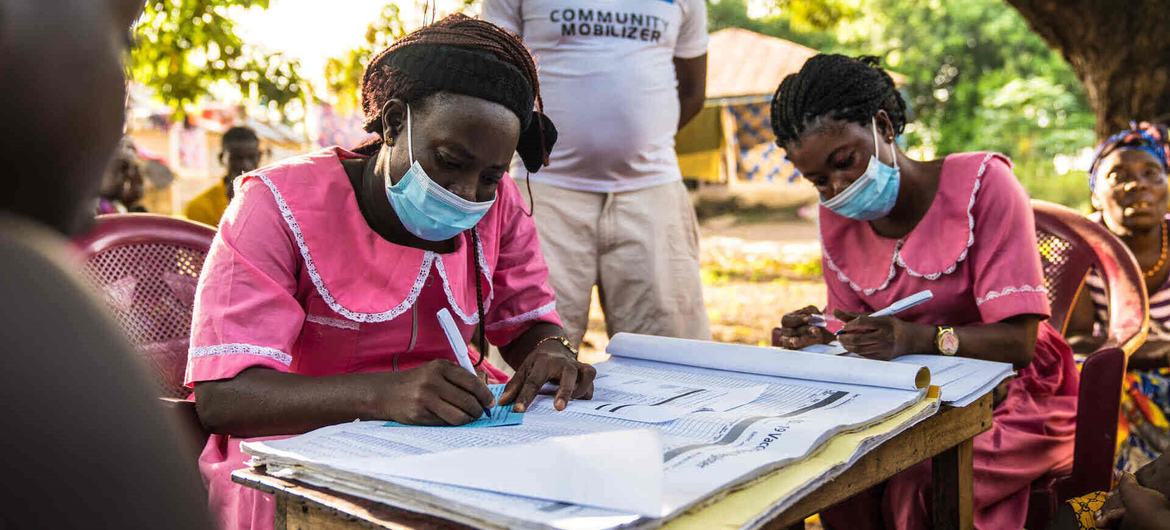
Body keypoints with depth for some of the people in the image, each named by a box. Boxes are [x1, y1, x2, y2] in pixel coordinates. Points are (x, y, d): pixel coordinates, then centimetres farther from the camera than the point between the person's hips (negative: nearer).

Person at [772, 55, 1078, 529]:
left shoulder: (980, 184, -15)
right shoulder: (837, 219, 2)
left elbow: (1018, 342, -20)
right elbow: (857, 341, 7)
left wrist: (917, 339, -38)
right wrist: (818, 337, -16)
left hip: (1012, 400, -4)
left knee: (917, 489, -31)